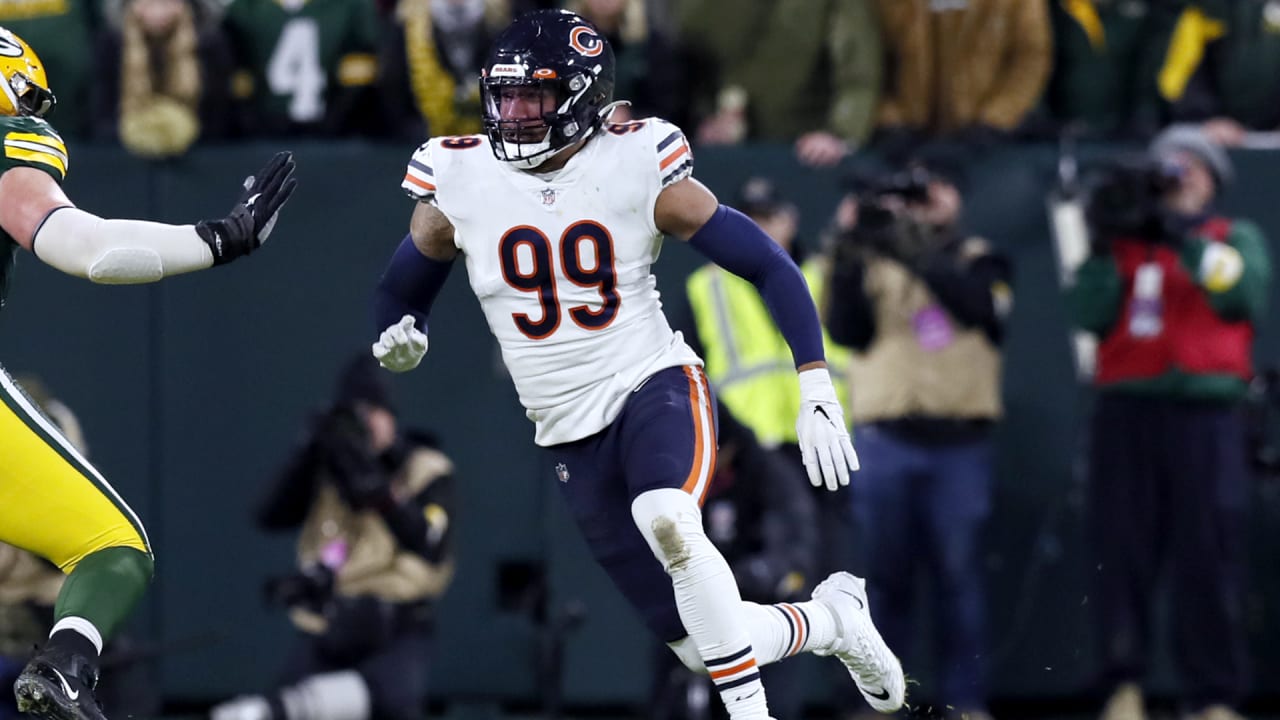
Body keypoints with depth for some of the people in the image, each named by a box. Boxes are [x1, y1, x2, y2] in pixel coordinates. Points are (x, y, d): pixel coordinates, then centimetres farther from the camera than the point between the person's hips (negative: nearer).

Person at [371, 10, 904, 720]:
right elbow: (399, 295, 12)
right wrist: (399, 341, -13)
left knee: (666, 519, -38)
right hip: (572, 440, 3)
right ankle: (829, 619, 33)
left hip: (655, 388, -3)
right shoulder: (460, 184, -2)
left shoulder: (638, 169, -10)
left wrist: (817, 396, -12)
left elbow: (772, 268, -5)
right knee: (706, 646, 2)